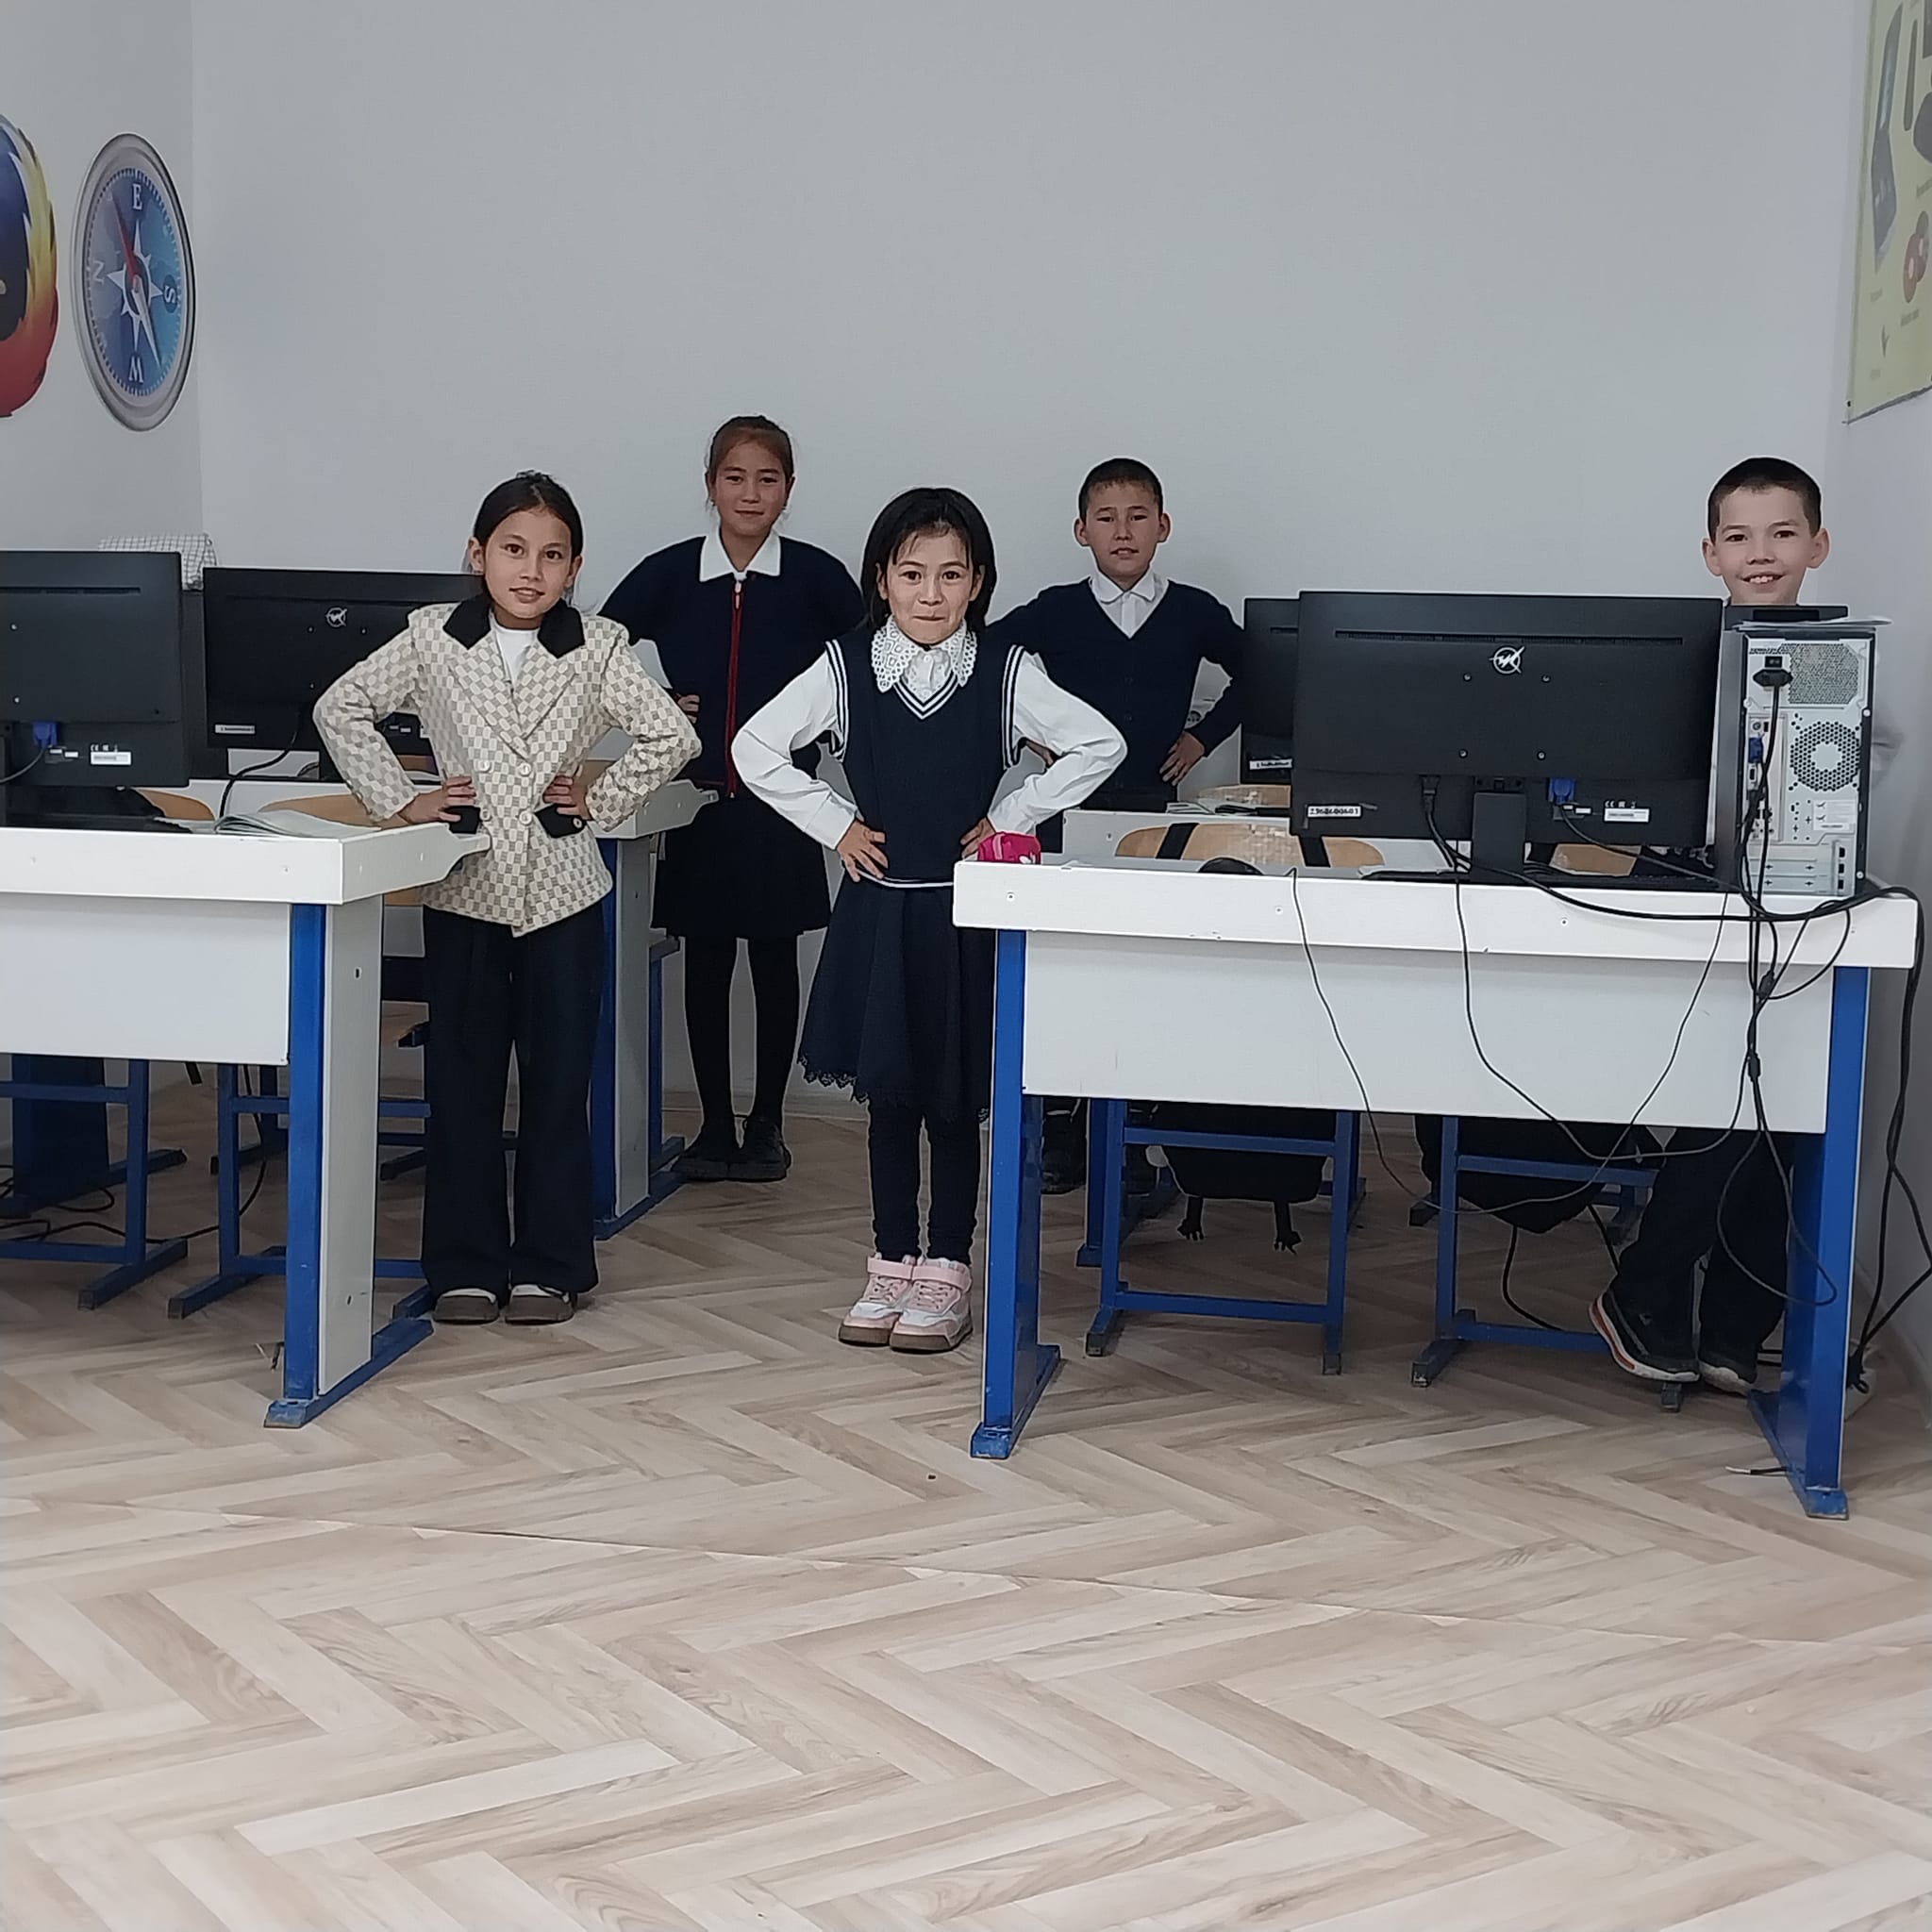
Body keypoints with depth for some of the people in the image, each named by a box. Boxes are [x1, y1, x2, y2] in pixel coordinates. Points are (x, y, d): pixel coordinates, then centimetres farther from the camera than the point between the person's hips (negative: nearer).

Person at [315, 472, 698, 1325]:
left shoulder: (597, 648, -2)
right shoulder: (433, 638, -1)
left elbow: (672, 735, 2)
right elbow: (340, 708, 5)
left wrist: (601, 802, -3)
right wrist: (398, 800, -2)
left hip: (562, 889, 0)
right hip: (465, 889, 0)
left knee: (558, 1085, 5)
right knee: (462, 1081, 6)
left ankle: (549, 1265, 15)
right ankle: (467, 1266, 15)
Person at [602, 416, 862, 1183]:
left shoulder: (816, 575, -3)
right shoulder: (669, 573, 1)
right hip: (697, 796, 1)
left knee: (775, 963, 5)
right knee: (705, 964, 6)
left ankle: (765, 1125, 17)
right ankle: (714, 1125, 16)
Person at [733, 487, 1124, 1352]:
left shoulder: (1005, 674, -6)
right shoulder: (844, 669, -2)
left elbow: (1101, 745, -6)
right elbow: (755, 748, 3)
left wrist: (1010, 817, -7)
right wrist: (835, 824, -2)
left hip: (966, 913, -1)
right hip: (878, 909, 2)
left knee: (954, 1099, 4)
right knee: (888, 1095, 9)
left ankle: (946, 1270, 15)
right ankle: (892, 1264, 20)